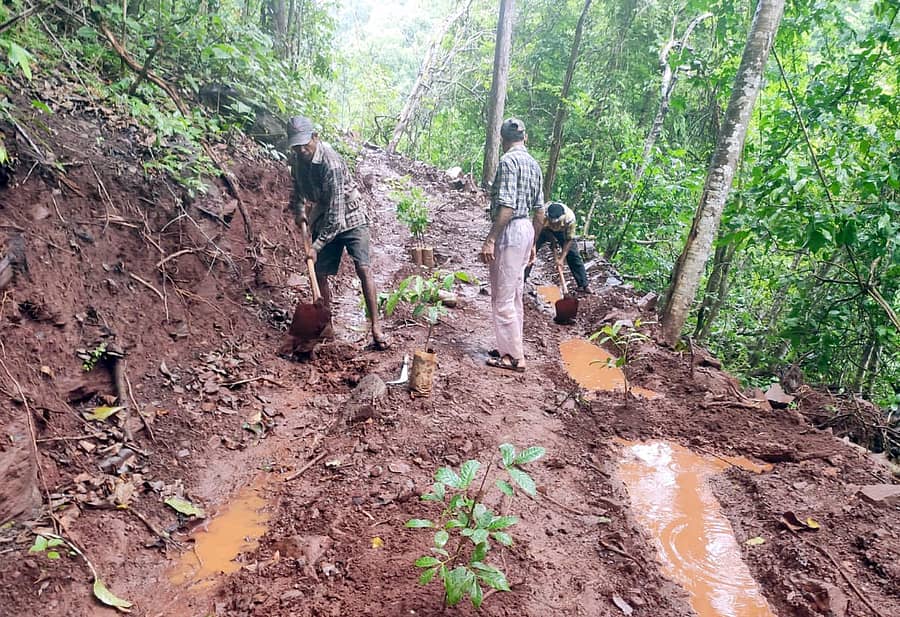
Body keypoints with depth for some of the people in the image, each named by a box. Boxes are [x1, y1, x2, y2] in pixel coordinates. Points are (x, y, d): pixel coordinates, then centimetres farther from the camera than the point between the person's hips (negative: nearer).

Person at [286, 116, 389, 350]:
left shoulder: (331, 162, -29)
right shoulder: (297, 158, -5)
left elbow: (336, 212, -30)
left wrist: (316, 246, -29)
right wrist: (299, 209, -2)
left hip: (349, 217, -7)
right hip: (323, 219, 7)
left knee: (363, 269, -19)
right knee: (320, 274, 6)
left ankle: (375, 327, -17)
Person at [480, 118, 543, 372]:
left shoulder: (509, 160, -13)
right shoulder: (534, 163, 13)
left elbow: (506, 206, -21)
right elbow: (538, 209, 16)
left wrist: (490, 240, -20)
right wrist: (532, 243, 23)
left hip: (510, 230, -9)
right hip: (527, 230, 9)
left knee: (502, 298, -3)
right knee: (515, 295, 16)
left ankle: (514, 356, 3)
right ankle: (514, 346, 26)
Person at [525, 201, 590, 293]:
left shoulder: (570, 217, -38)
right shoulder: (542, 215, -41)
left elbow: (569, 239, -26)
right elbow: (535, 235, -29)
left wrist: (561, 258, -28)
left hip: (562, 231, 0)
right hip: (544, 230, 0)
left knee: (573, 254, -6)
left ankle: (583, 285, 3)